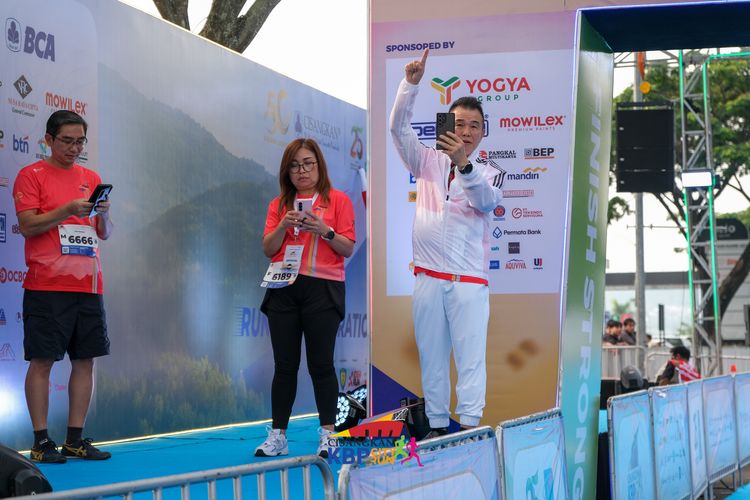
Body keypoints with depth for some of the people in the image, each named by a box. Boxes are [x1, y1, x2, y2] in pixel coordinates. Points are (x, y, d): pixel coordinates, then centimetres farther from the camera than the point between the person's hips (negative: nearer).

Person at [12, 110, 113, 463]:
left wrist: (103, 213, -5)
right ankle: (41, 441, 2)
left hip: (88, 285, 5)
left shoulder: (91, 179, 16)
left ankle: (75, 439, 11)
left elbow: (104, 234, 16)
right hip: (47, 286, -5)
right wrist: (68, 209, -18)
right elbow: (27, 225, -9)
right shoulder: (31, 176, 1)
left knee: (85, 361, 4)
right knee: (42, 361, -4)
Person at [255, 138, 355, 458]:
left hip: (322, 288, -3)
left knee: (320, 363, -4)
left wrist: (325, 230, -16)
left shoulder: (338, 200, 5)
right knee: (284, 365, 3)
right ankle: (277, 436, 6)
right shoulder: (279, 204, 13)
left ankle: (327, 434, 3)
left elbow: (348, 249, 0)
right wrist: (283, 225, -11)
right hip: (284, 289, 3)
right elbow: (268, 249, 6)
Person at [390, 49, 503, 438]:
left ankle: (469, 427, -6)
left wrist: (463, 165, -32)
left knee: (470, 355, -6)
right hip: (427, 276, 2)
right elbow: (399, 128, -1)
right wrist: (411, 83, -14)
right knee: (431, 355, 5)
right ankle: (436, 424, 12)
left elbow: (487, 202, -16)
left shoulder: (488, 174, 6)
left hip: (469, 280, -2)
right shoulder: (428, 163, 10)